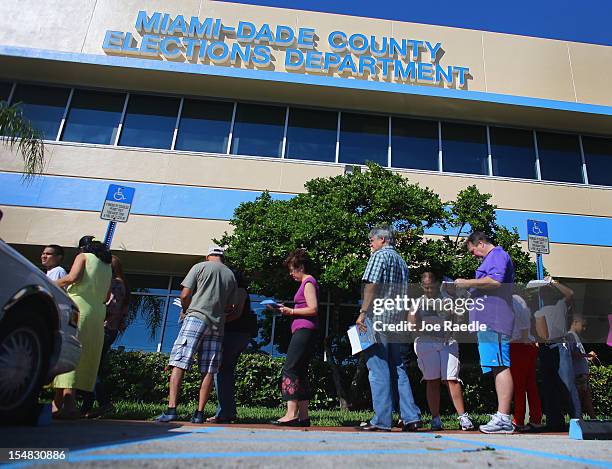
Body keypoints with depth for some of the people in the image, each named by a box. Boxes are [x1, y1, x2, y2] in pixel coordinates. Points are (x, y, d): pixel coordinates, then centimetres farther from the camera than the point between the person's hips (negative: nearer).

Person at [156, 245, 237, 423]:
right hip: (217, 325, 4)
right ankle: (199, 413, 5)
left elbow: (185, 295, 0)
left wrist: (185, 311, 18)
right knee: (209, 370, 5)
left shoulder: (200, 267, 5)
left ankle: (171, 409, -10)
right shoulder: (231, 275, 16)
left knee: (179, 363, -4)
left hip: (196, 317, -4)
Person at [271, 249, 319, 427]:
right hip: (305, 332, 10)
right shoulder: (308, 282, 22)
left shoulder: (308, 282, -7)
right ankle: (303, 416, 10)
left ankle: (291, 414, -12)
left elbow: (313, 309, -16)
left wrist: (291, 311, -11)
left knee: (289, 369, -11)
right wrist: (287, 310, 15)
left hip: (304, 330, -10)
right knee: (300, 372, 8)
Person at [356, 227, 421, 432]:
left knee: (378, 368, -4)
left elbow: (372, 284, -15)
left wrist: (362, 312, -16)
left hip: (377, 316, -8)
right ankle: (411, 417, 11)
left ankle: (382, 420, -1)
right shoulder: (402, 261, 21)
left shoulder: (380, 255, -4)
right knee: (397, 367, 12)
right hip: (397, 319, 8)